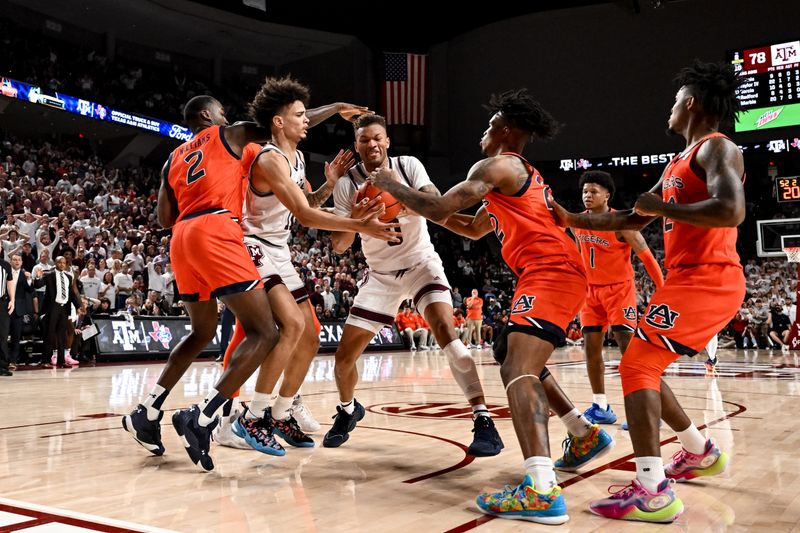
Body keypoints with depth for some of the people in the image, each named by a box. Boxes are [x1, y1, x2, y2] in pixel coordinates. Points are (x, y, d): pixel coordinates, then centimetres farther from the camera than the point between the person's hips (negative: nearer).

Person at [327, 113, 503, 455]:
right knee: (344, 354, 0)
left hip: (421, 263, -2)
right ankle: (348, 409, 31)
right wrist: (354, 218, -32)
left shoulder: (408, 166, -10)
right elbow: (339, 246, -11)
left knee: (445, 333, -26)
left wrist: (399, 189, -40)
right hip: (381, 274, 2)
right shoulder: (347, 184, -7)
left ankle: (483, 420, -20)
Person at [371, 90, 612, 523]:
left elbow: (440, 208, -13)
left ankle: (542, 491, -35)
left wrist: (390, 185, 2)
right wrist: (431, 207, 29)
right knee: (516, 360, 25)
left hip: (550, 274, -10)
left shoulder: (497, 165, -4)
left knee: (519, 370, -22)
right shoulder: (520, 173, 28)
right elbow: (474, 229, 36)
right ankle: (586, 435, 33)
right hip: (553, 275, 10)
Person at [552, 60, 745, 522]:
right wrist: (571, 219, 21)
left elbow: (731, 210, -28)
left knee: (637, 366, -15)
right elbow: (632, 220, 24)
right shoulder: (678, 164, 20)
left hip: (704, 280, -10)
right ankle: (701, 453, 32)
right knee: (644, 367, 16)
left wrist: (662, 207, -17)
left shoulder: (716, 149, -9)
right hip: (693, 280, 10)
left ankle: (653, 493, -17)